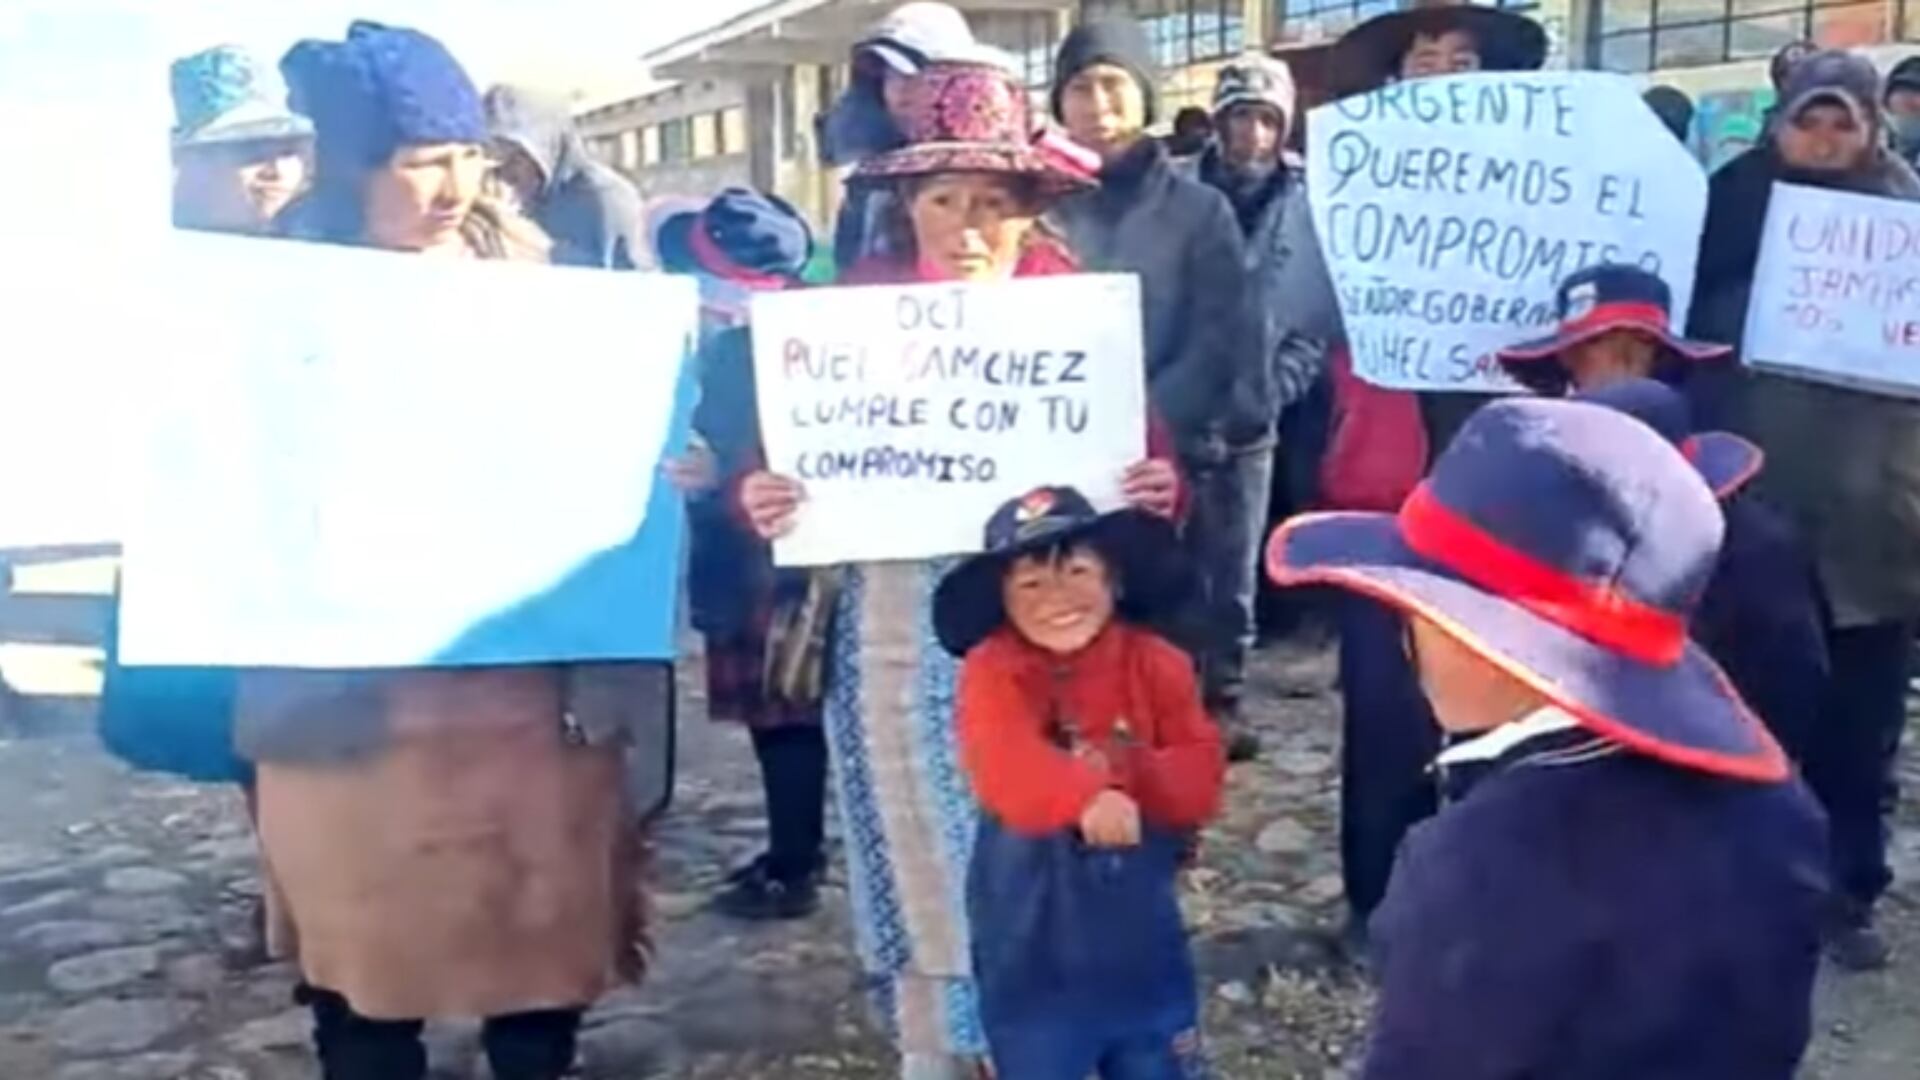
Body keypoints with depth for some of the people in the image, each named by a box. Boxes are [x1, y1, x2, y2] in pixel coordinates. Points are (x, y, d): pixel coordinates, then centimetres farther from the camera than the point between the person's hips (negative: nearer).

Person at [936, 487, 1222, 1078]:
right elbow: (1006, 770, -33)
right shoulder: (994, 671, -14)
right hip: (1032, 943, -3)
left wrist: (1130, 775, -27)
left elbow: (1201, 779, -9)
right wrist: (1085, 796, -50)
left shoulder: (1156, 663, -4)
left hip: (1141, 931, 3)